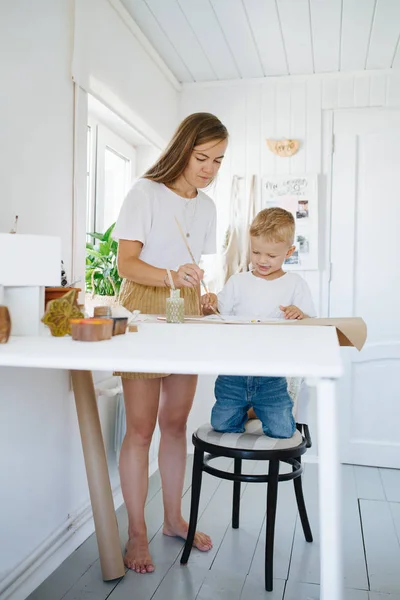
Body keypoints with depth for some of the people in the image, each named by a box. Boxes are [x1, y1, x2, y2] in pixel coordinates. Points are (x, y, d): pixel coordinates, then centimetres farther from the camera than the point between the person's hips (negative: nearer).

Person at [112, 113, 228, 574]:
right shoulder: (145, 192, -7)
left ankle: (173, 518, 26)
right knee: (141, 426, -3)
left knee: (176, 421, 10)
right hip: (143, 310, -5)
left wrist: (202, 299, 4)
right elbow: (126, 263, -14)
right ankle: (137, 532, 12)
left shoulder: (206, 206, 12)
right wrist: (171, 276, -29)